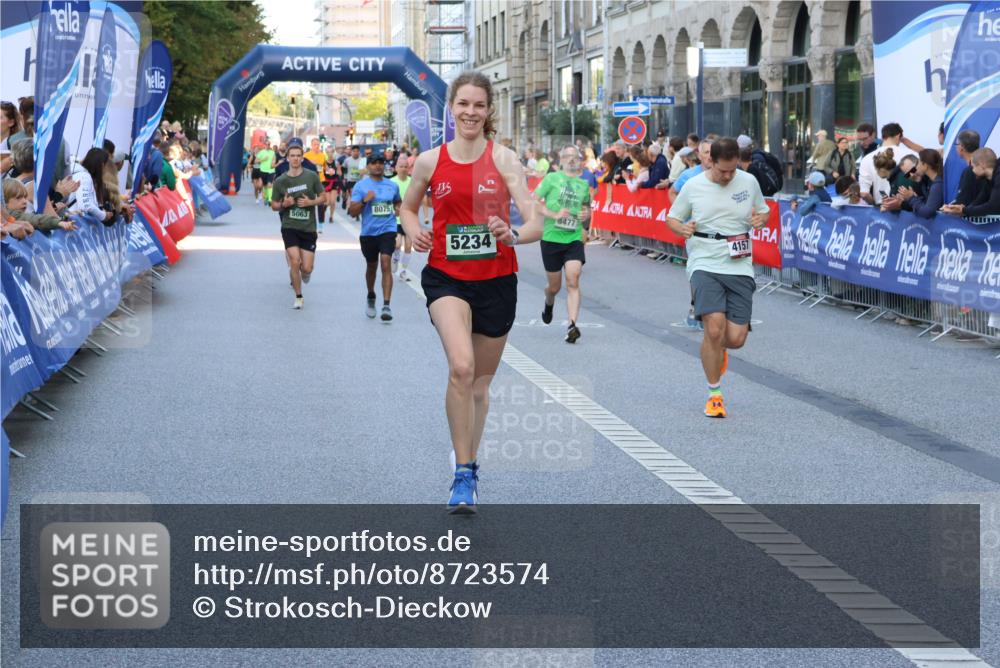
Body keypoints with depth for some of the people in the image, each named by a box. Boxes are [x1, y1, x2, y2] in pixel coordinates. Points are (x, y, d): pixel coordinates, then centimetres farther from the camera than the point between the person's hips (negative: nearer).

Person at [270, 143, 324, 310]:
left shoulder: (312, 176, -3)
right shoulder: (280, 181, -1)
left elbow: (322, 196, 6)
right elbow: (274, 205, 7)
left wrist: (310, 202, -13)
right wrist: (283, 204, -15)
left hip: (308, 227, 0)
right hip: (289, 226, 0)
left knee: (306, 268, -2)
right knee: (294, 262, -14)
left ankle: (304, 274, 37)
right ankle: (298, 297, 5)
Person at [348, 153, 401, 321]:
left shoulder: (392, 186, 7)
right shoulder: (360, 186, -1)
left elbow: (398, 201, 28)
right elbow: (352, 212, -4)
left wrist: (398, 208, 5)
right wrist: (364, 201, -20)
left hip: (388, 230, 0)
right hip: (368, 232, 0)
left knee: (386, 263, -17)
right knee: (371, 266, 16)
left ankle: (386, 306, -21)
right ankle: (371, 297, 43)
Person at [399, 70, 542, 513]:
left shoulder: (504, 159, -4)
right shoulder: (430, 161, 1)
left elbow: (535, 224, -11)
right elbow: (408, 207, 19)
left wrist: (513, 235, -33)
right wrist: (413, 231, -3)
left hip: (496, 280, 1)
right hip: (446, 277, -1)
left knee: (480, 382, 12)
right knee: (461, 367, -24)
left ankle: (469, 466, 33)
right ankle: (463, 474, -16)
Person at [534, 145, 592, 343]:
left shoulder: (584, 184, 11)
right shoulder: (552, 178, -1)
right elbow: (534, 201, -6)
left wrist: (587, 214, 4)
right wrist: (553, 214, -17)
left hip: (574, 239, 2)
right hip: (551, 238, -2)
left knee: (573, 282, -15)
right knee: (555, 286, 10)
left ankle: (572, 325, -20)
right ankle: (548, 305, 45)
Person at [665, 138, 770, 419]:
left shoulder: (749, 182, 5)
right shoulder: (693, 186, 0)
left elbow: (764, 212, 19)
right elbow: (672, 217, 12)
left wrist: (761, 220, -6)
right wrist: (681, 228, -11)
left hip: (739, 268, 2)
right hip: (704, 265, -2)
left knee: (736, 338, -4)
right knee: (714, 327, -20)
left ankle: (717, 350, 37)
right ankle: (714, 394, -2)